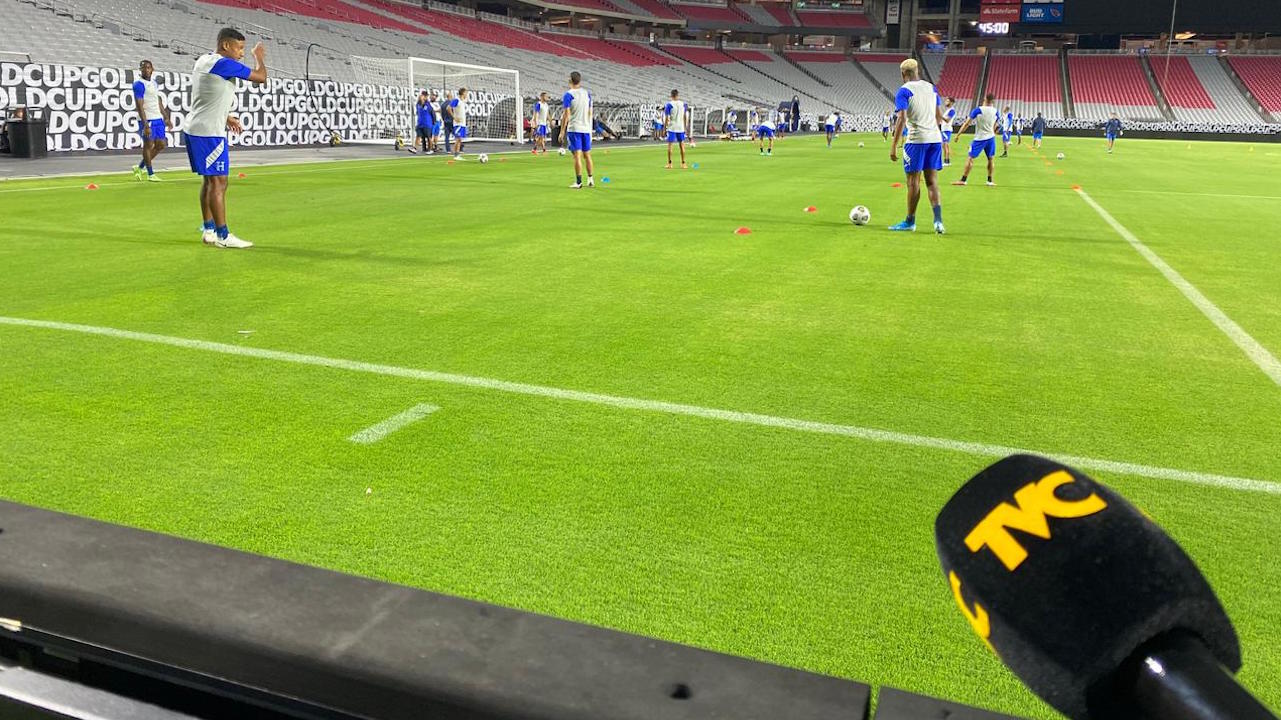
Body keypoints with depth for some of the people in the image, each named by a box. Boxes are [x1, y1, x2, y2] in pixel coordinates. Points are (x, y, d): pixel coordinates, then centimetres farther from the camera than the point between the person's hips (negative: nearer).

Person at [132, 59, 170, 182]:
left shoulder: (154, 83, 16)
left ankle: (140, 167, 24)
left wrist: (166, 117, 20)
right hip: (147, 120, -8)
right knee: (148, 145, 0)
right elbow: (139, 106, -15)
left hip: (158, 119, 8)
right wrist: (145, 125, -22)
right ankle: (150, 174, 11)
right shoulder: (139, 84, -9)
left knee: (161, 145, 10)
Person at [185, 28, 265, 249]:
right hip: (209, 133, -10)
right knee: (218, 182, -7)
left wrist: (225, 117, 27)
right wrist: (259, 57, 7)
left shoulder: (203, 60, 13)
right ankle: (223, 236, -4)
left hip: (194, 129, 10)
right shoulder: (224, 64, -15)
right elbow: (261, 77, -11)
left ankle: (208, 230, 20)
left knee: (209, 180, 15)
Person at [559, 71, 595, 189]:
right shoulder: (587, 93, 9)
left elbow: (566, 114, -11)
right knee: (587, 154, 13)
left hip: (574, 129, -5)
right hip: (586, 128, 5)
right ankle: (590, 180, 16)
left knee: (577, 155, -6)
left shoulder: (568, 94, -8)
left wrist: (562, 132, -8)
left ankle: (578, 182, -6)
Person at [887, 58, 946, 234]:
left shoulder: (904, 91, -6)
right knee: (932, 181, 8)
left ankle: (910, 222, 12)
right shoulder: (931, 88, 13)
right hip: (935, 138, 6)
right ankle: (938, 220, -4)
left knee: (913, 181, 3)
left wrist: (893, 146, -14)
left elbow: (902, 119, -15)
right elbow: (939, 116, 14)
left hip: (917, 140, -6)